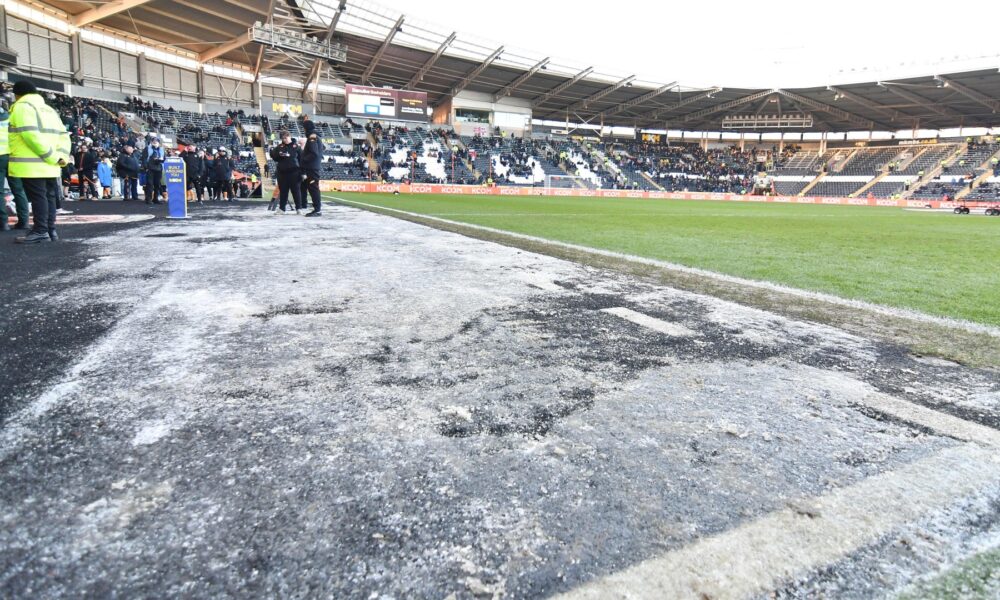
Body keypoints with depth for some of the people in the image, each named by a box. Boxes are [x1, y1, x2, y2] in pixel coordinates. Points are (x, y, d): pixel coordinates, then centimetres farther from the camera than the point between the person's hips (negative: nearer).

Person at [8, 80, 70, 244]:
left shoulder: (22, 106, -5)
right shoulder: (49, 109, 20)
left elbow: (30, 135, -17)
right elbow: (63, 135, 14)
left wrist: (53, 157, -15)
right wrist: (62, 155, 2)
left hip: (31, 164, -8)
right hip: (49, 165, 8)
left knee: (38, 196, -7)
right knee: (49, 196, 10)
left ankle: (41, 231, -6)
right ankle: (50, 230, 13)